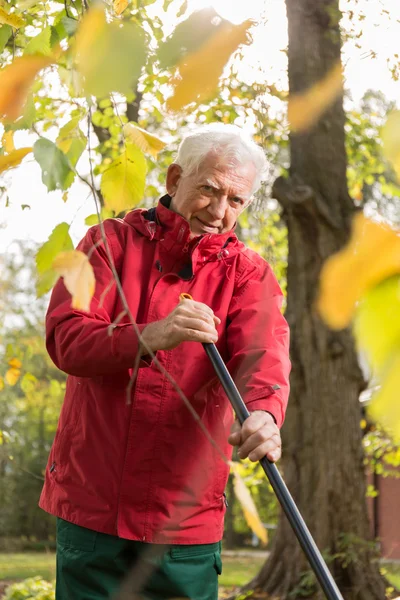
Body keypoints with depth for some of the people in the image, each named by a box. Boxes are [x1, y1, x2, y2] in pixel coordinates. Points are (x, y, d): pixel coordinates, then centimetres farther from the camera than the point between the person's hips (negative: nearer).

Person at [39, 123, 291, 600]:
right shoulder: (111, 241, 3)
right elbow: (65, 337, -12)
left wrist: (264, 413, -39)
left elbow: (262, 351, -15)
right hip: (91, 502, 0)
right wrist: (148, 337, -31)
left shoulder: (248, 274, 5)